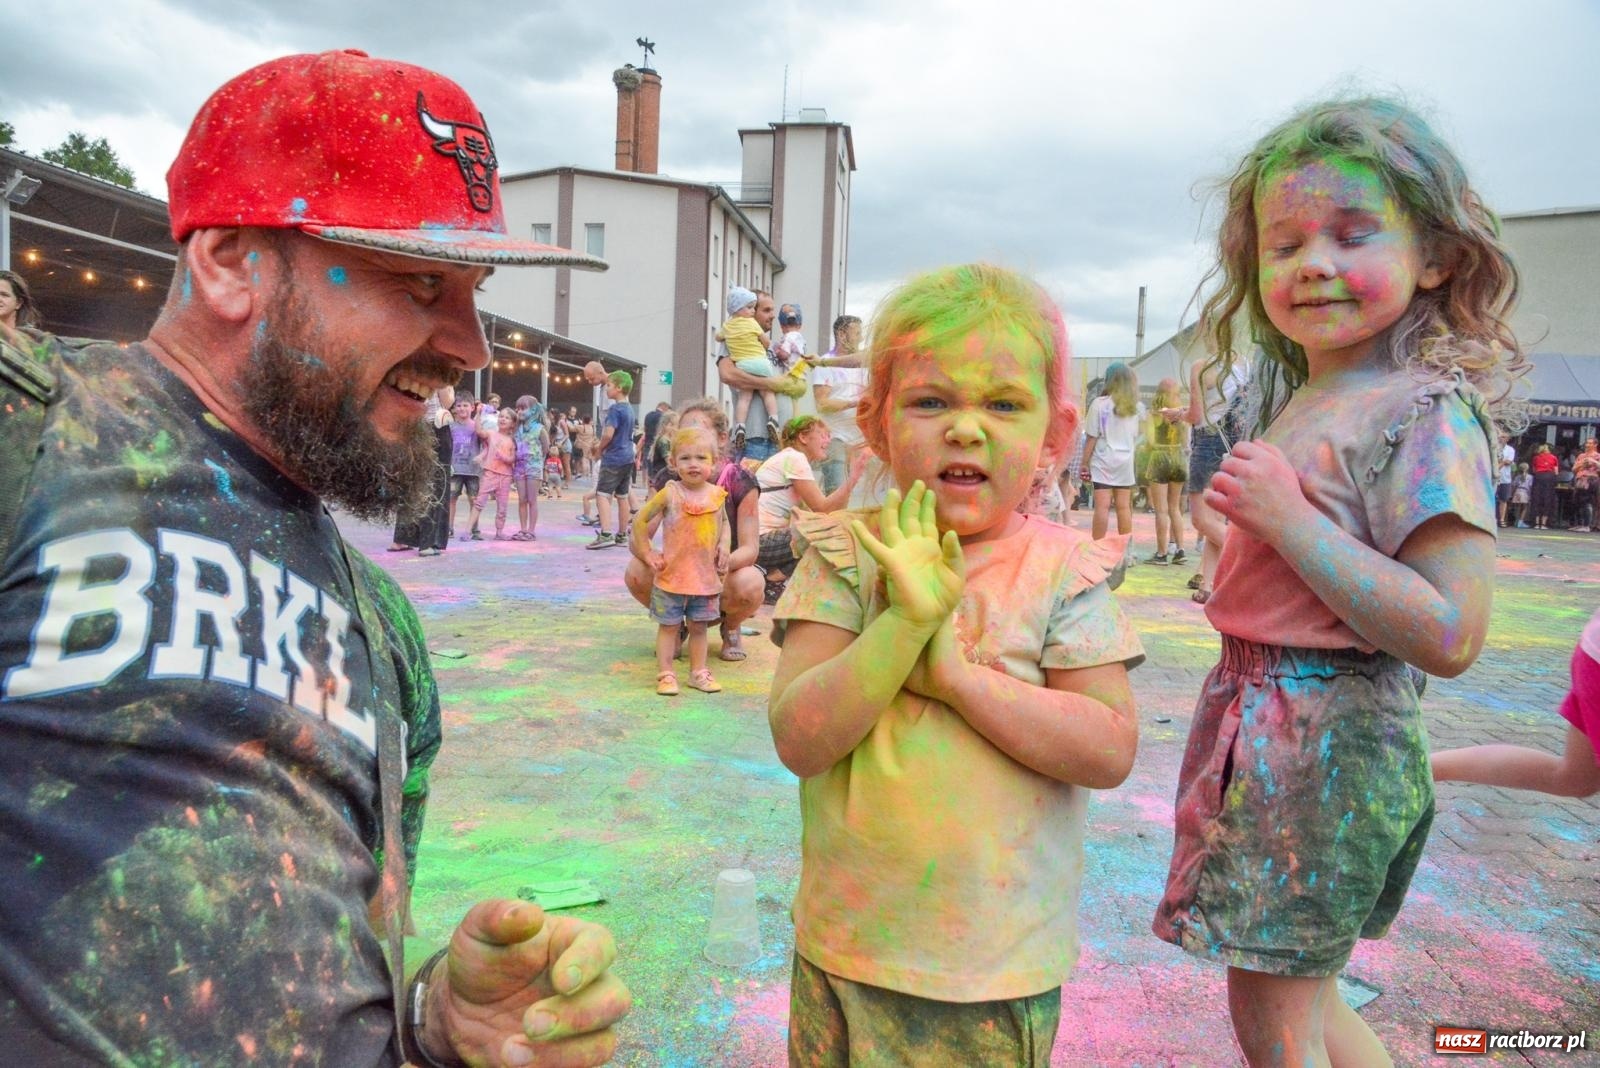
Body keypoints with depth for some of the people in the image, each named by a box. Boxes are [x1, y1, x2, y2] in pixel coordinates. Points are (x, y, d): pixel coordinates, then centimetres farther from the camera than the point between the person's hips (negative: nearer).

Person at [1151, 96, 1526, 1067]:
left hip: (1324, 743, -9)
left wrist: (1288, 521, -25)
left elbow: (1450, 637, -24)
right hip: (1264, 729, 9)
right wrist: (1256, 514, 2)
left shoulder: (1425, 413, -16)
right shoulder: (1305, 404, 10)